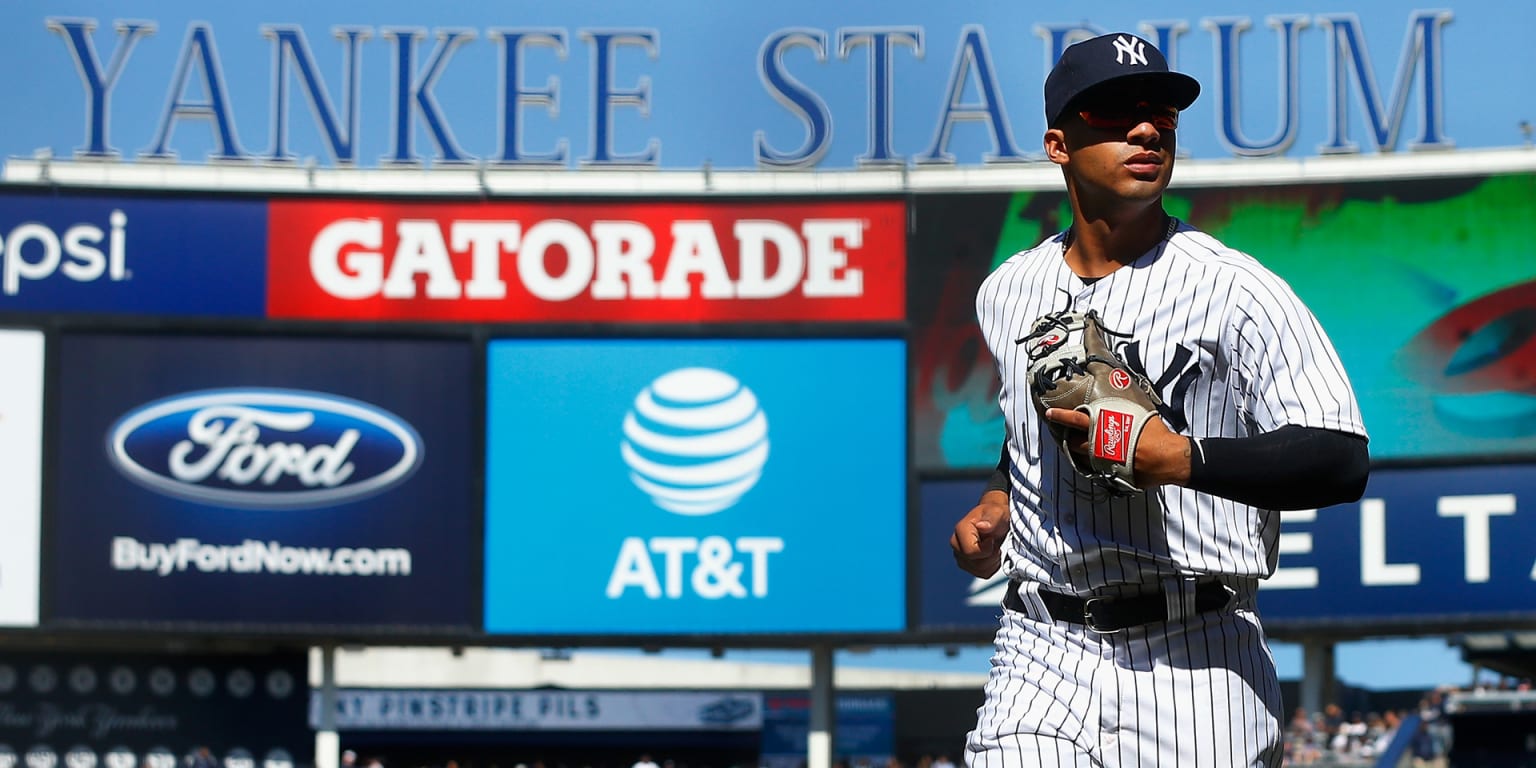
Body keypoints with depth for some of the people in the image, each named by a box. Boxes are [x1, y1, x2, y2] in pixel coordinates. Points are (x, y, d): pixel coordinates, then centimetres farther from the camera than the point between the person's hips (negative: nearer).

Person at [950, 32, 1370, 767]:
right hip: (1040, 656, 3)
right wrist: (995, 504, 12)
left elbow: (1342, 460, -14)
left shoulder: (1234, 288, -6)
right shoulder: (1006, 293, 12)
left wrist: (1178, 458, -24)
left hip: (1194, 662, -3)